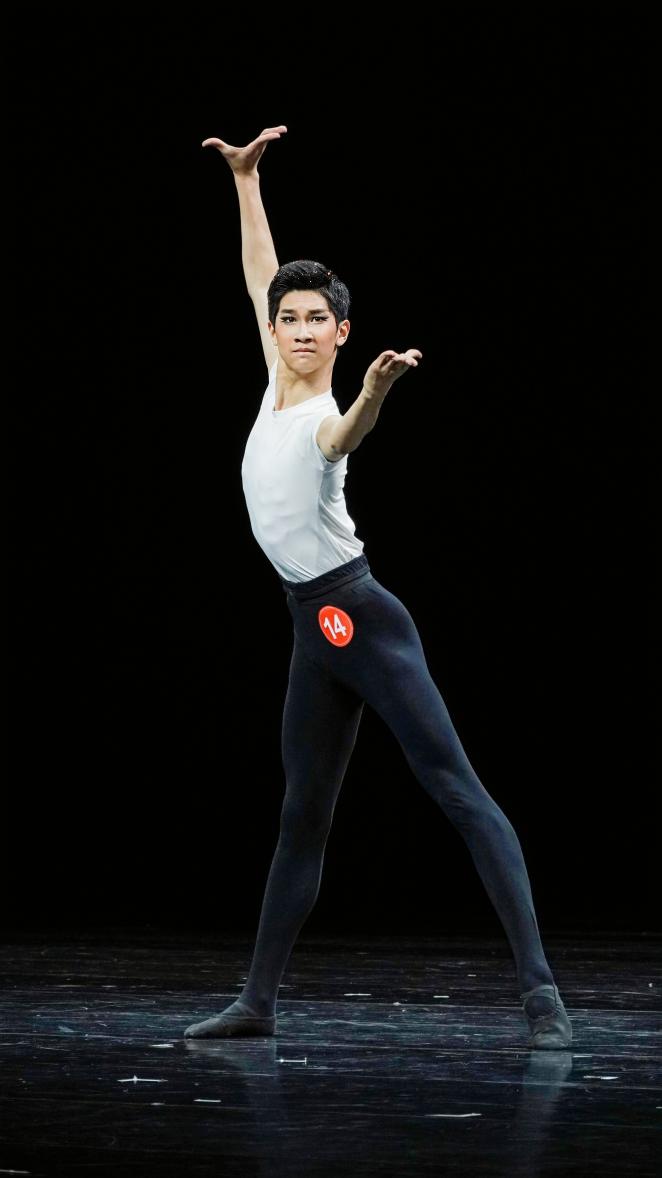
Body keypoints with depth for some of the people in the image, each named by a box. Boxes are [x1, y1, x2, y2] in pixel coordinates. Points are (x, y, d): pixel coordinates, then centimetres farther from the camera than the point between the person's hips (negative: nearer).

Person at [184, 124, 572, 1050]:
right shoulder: (279, 381, 7)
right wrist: (245, 179, 25)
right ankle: (259, 999, 15)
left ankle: (540, 989, -19)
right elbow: (261, 278, 22)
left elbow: (347, 432, -45)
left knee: (459, 790, -13)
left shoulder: (324, 421, -17)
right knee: (303, 816, 11)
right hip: (316, 630, 9)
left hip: (360, 620, -9)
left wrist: (377, 385, -67)